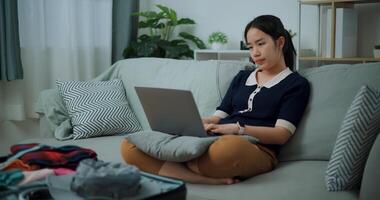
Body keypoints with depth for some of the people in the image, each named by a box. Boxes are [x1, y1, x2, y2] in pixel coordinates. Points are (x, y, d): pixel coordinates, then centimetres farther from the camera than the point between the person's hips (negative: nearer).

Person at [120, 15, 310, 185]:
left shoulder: (296, 84, 10)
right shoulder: (241, 77, 28)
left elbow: (282, 134, -3)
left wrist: (238, 128, -18)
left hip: (256, 149, -6)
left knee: (227, 147, -46)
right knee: (131, 146, -17)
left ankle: (176, 166, -16)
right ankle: (216, 179, -30)